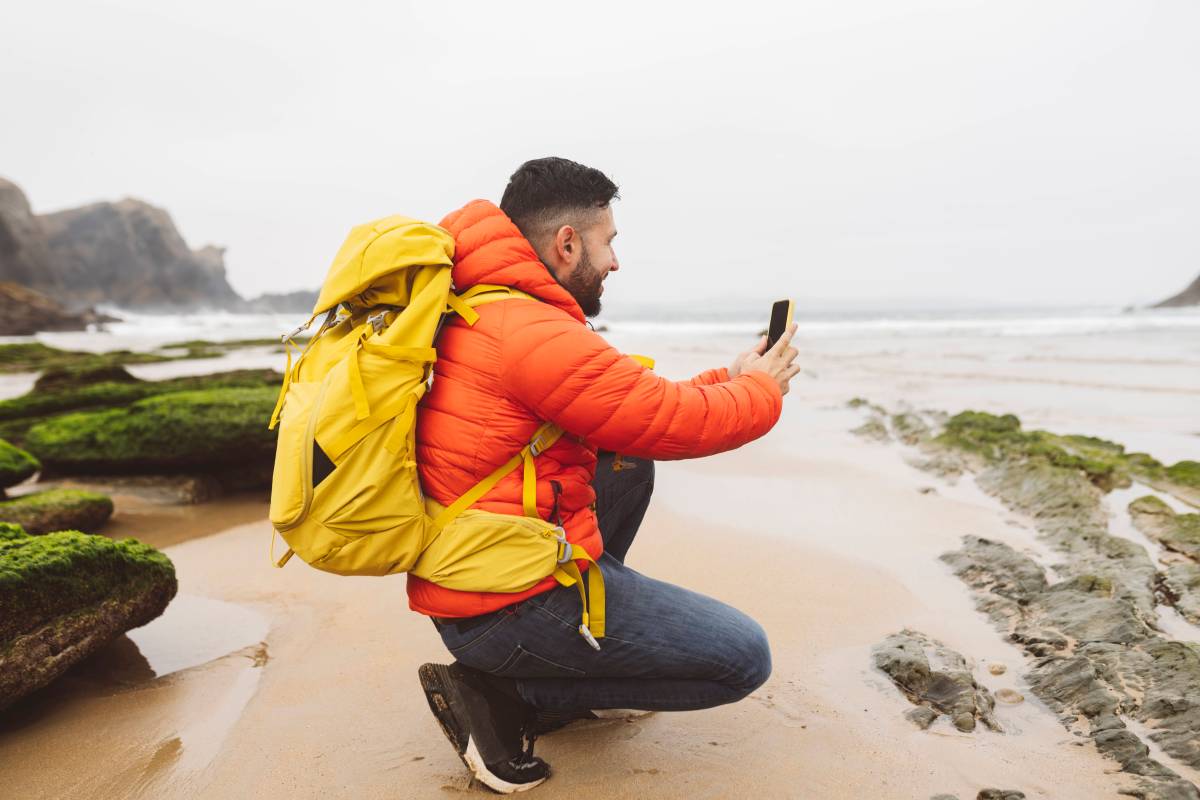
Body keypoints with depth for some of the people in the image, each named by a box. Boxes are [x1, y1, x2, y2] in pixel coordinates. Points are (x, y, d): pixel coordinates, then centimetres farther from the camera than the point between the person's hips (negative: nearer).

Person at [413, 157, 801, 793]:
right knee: (744, 657, 0)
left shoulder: (474, 312, 11)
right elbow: (676, 424, -14)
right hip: (508, 607, -10)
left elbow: (639, 407, 14)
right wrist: (762, 388, 6)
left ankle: (576, 657, 19)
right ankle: (505, 696, 0)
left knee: (630, 461, 22)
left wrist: (730, 379, 15)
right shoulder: (534, 333, -22)